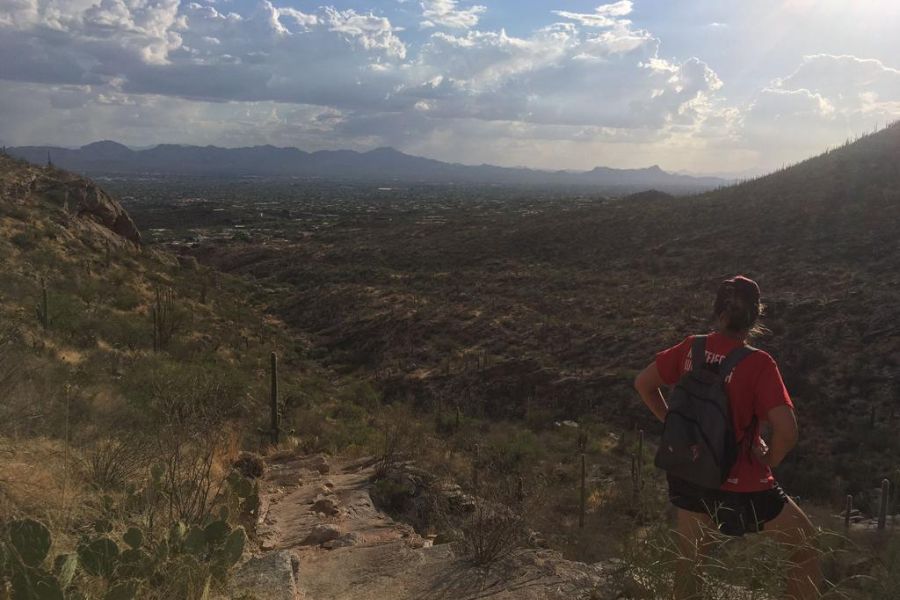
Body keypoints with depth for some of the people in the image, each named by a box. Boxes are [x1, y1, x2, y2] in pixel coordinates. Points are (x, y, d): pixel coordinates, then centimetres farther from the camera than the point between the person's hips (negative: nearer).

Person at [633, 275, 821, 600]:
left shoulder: (691, 348, -6)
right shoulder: (758, 363, -20)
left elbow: (643, 384, 5)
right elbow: (787, 431, -26)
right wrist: (768, 461, -6)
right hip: (740, 483, -5)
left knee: (687, 562, 21)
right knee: (806, 547, 18)